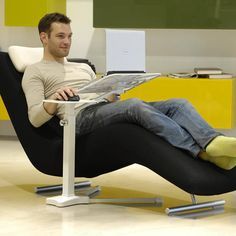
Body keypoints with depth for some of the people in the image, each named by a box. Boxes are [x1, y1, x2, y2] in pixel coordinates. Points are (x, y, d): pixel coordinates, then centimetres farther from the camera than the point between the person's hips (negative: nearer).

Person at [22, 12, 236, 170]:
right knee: (136, 105, -38)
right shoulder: (35, 72, 15)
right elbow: (35, 118, 0)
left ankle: (212, 142, -48)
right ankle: (201, 151, -53)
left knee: (178, 104, -18)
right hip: (82, 117, -7)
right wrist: (54, 100, -20)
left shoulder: (84, 67, 34)